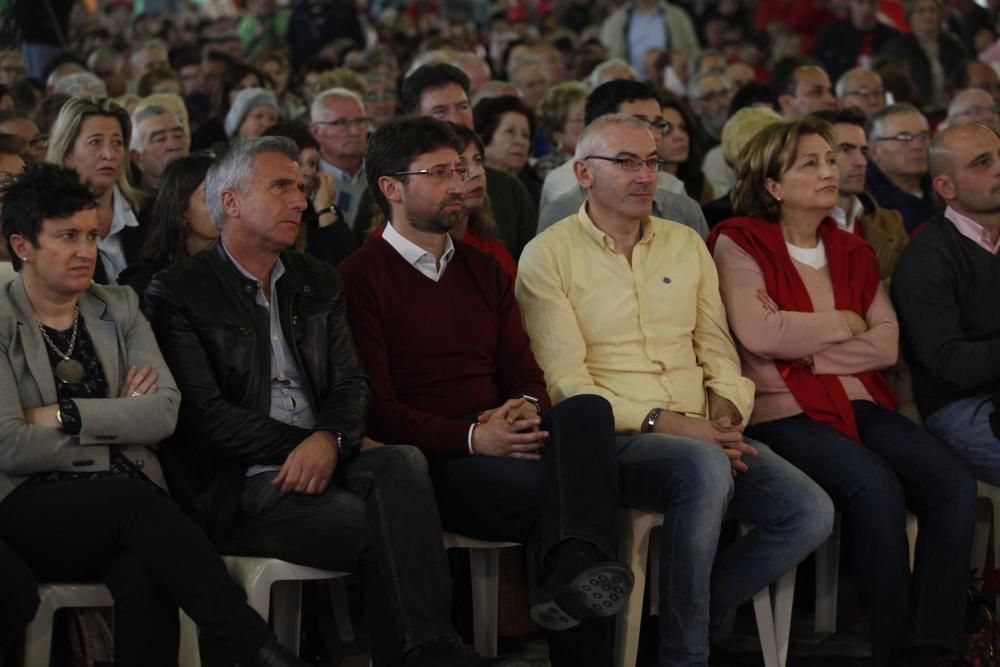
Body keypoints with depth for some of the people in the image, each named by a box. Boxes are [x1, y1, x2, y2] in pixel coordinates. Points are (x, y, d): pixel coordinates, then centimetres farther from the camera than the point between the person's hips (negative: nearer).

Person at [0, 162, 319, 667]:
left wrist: (65, 415, -9)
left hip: (127, 503, 3)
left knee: (143, 578, -34)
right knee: (135, 500, -35)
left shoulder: (119, 309, 16)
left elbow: (164, 412, 0)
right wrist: (117, 422, -1)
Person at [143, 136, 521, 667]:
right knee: (384, 532, -29)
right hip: (240, 486, -5)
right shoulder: (177, 293, 1)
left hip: (320, 463, 5)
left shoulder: (318, 282, 20)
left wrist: (330, 440, -13)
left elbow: (350, 384, 11)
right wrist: (305, 444, -11)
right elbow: (202, 414, -8)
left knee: (404, 462, -29)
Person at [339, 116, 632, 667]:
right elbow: (375, 410, -6)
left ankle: (573, 572, -51)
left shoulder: (484, 271, 25)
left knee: (586, 410, -32)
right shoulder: (360, 280, 2)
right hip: (428, 462, -5)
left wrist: (527, 411, -8)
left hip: (504, 446, 5)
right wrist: (472, 438, -19)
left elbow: (524, 373, 18)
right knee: (556, 490, -35)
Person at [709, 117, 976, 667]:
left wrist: (804, 347, -7)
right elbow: (758, 333, -15)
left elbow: (887, 345, 6)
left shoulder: (852, 252, 18)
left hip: (860, 404, 6)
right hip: (782, 414, -6)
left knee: (954, 482, -20)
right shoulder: (740, 243, 2)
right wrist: (843, 324, -3)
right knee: (877, 486, -32)